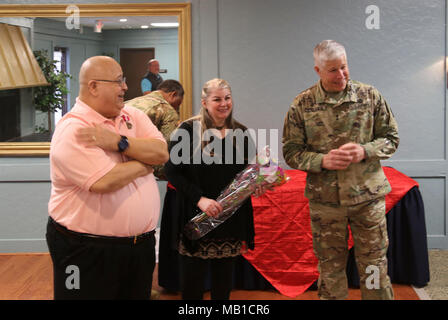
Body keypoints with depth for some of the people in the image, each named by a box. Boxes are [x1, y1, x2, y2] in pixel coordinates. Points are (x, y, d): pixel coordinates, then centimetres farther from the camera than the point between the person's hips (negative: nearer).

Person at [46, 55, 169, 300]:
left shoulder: (133, 116, 6)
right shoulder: (72, 131, -16)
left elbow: (162, 153, -6)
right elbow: (106, 181, -27)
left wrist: (119, 142, -20)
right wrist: (145, 163, -10)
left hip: (141, 242, 7)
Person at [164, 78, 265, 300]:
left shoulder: (241, 132, 9)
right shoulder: (187, 130, -5)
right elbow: (172, 171, -9)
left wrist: (256, 185, -5)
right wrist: (199, 198, -19)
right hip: (196, 218, -4)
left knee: (223, 283, 11)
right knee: (192, 281, 2)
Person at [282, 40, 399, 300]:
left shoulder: (370, 96, 0)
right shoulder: (302, 105, -2)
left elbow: (391, 138, 6)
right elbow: (291, 152, 1)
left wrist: (364, 151, -14)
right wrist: (323, 161, -17)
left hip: (368, 195, 0)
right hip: (325, 200, 0)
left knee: (374, 266, 8)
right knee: (330, 268, 12)